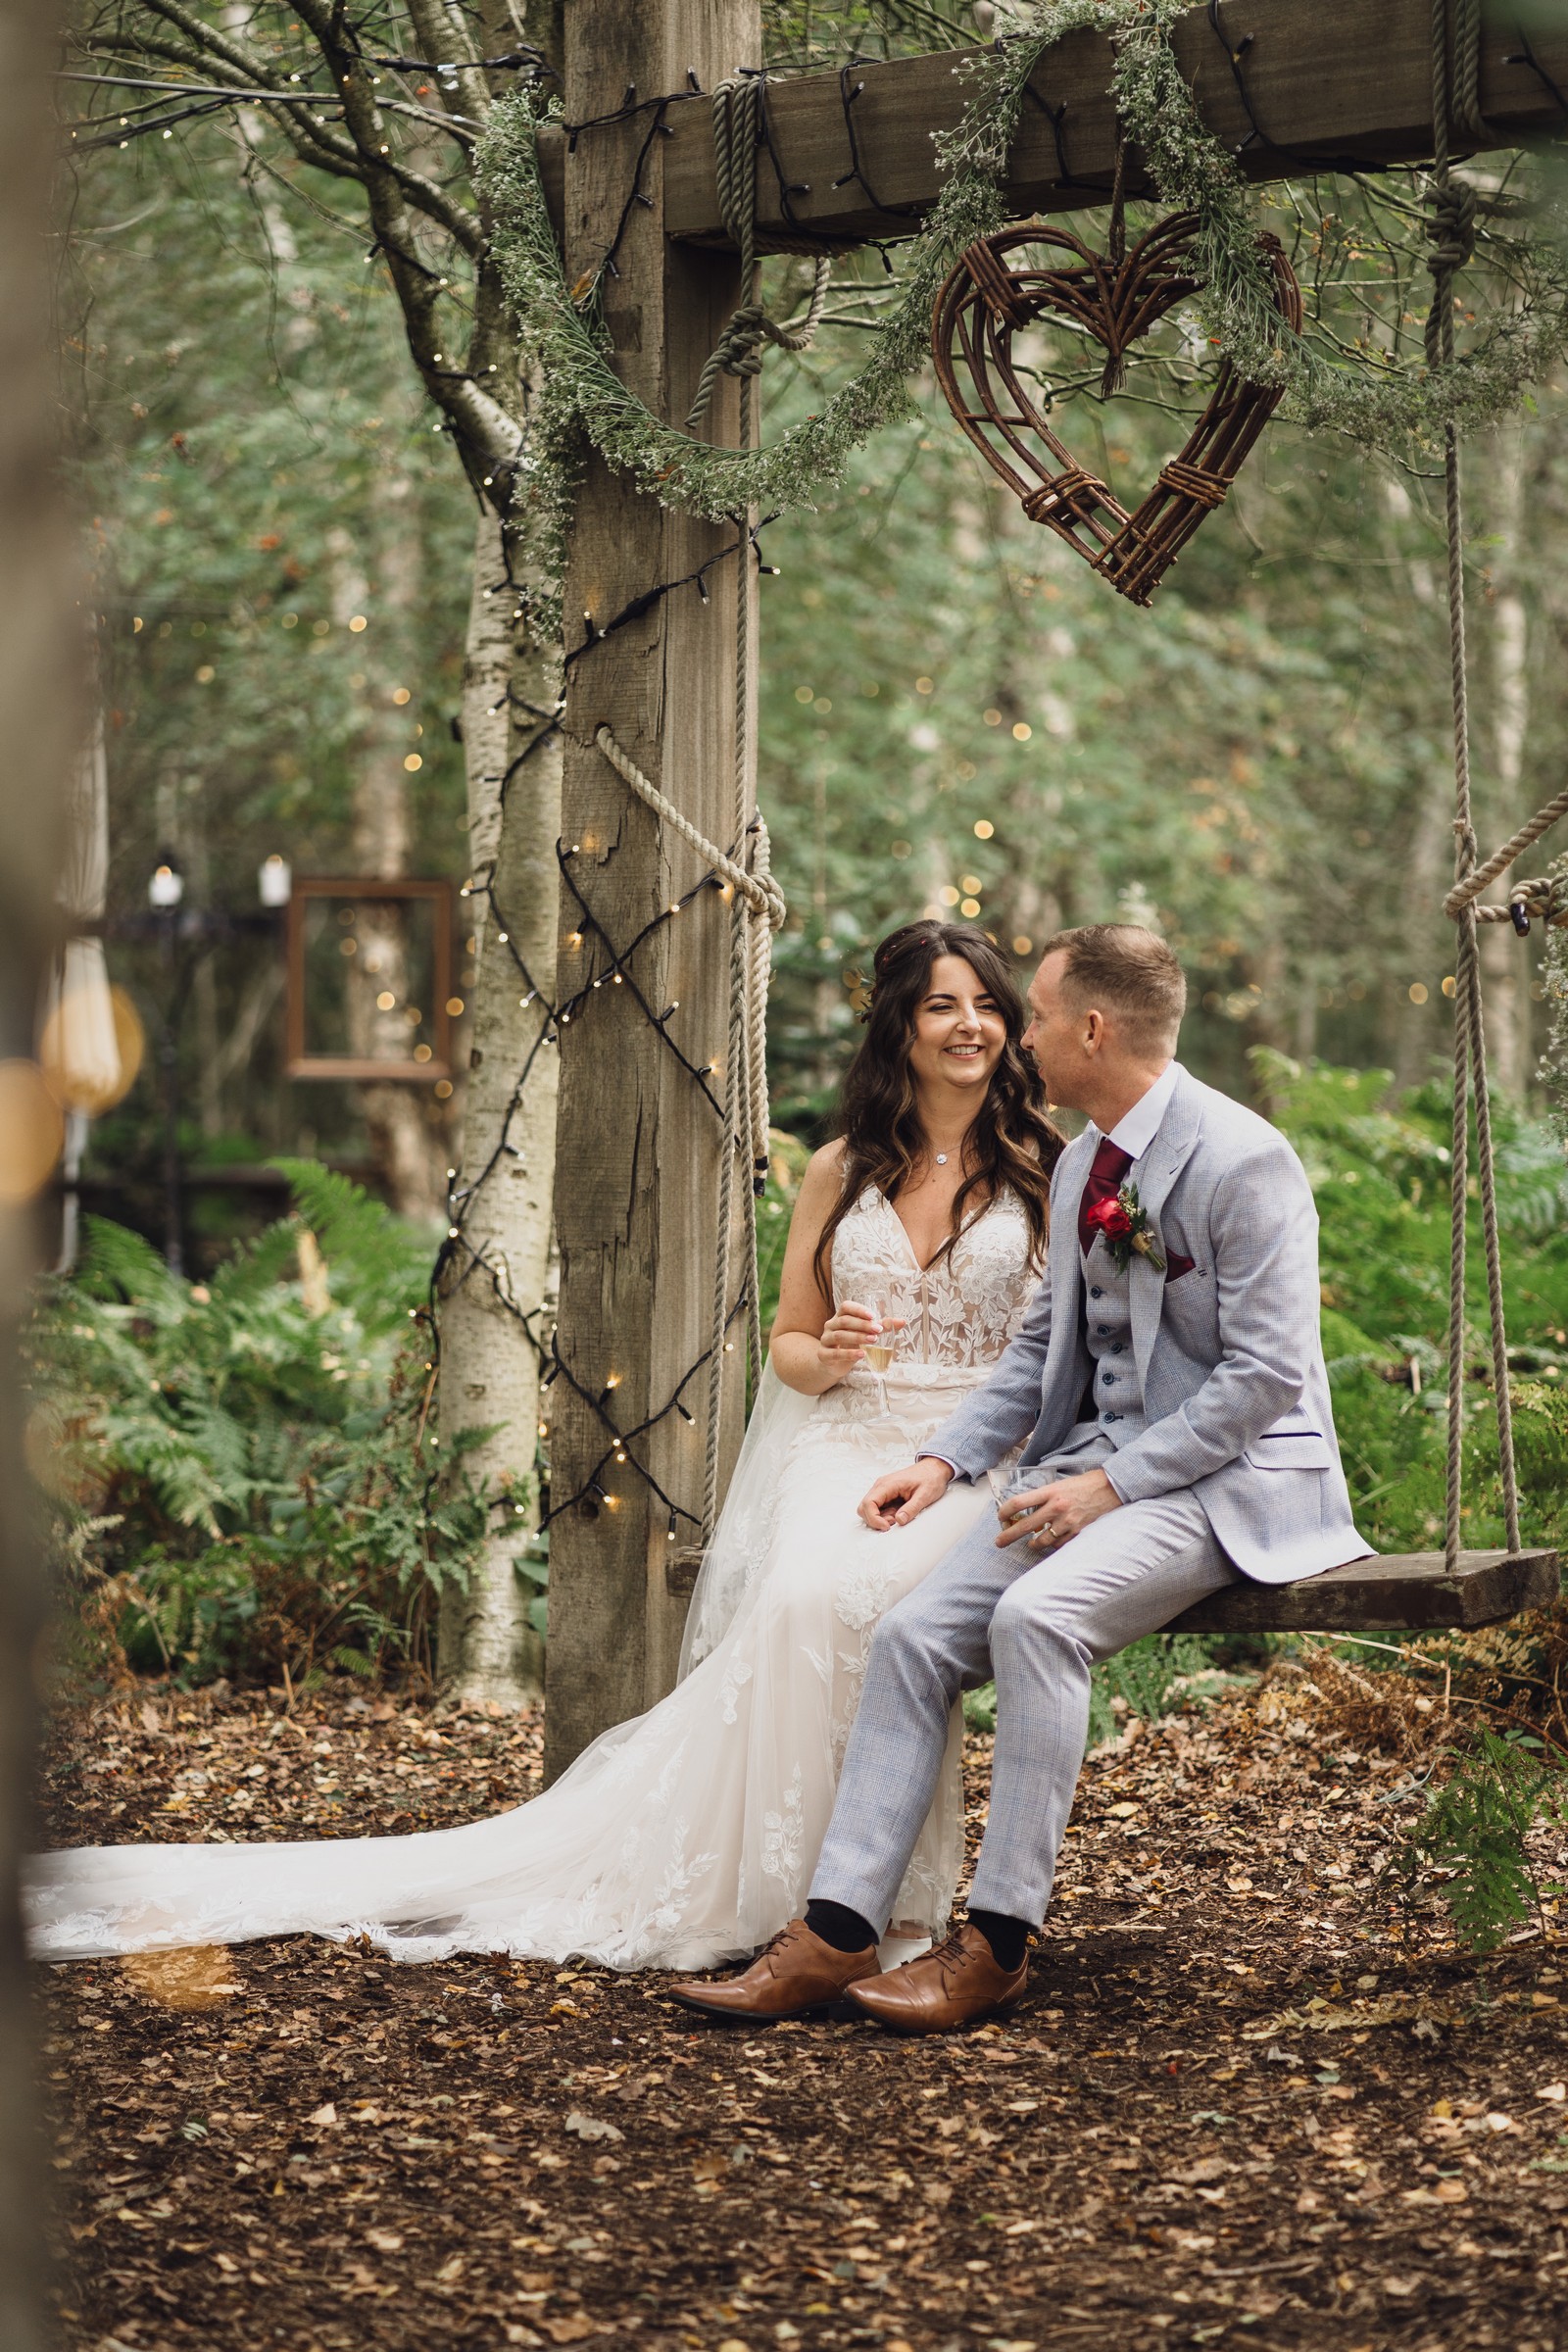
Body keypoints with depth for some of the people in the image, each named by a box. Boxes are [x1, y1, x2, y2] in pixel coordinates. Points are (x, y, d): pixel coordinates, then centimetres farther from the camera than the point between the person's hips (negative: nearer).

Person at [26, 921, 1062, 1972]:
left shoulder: (1043, 1165, 7)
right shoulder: (840, 1171, 16)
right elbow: (788, 1346, 21)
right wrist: (827, 1355, -4)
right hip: (842, 1440, 2)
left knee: (865, 1592, -36)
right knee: (802, 1590, -34)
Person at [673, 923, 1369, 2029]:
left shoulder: (1243, 1161, -14)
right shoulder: (1080, 1167, 13)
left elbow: (1267, 1375, -17)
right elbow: (1044, 1343, 21)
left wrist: (1113, 1485, -19)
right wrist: (947, 1460, 6)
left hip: (1225, 1478, -8)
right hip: (1092, 1460, 8)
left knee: (1037, 1615, -32)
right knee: (914, 1634, -11)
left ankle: (998, 1941, -22)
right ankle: (837, 1931, -12)